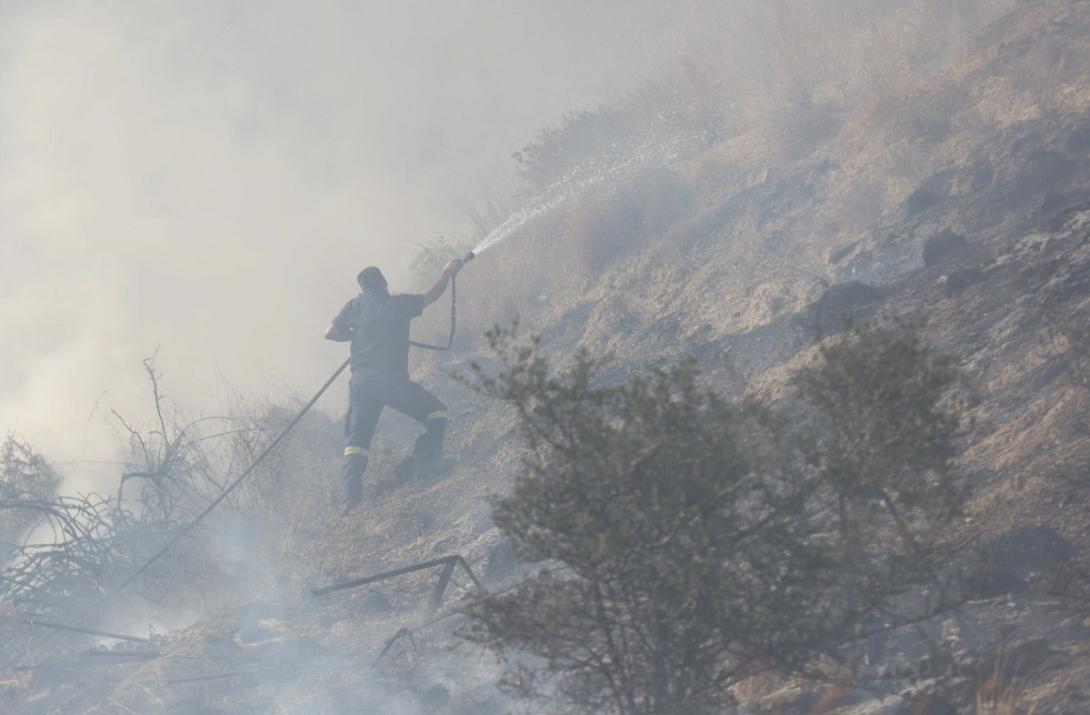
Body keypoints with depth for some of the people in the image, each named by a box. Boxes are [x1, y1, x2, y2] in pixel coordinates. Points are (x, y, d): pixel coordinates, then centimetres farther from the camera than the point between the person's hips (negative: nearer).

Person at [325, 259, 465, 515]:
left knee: (356, 441, 4)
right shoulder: (399, 303, 4)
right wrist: (447, 273, 35)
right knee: (436, 412, 17)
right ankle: (424, 458, -3)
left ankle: (350, 497, -14)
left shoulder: (355, 306, 9)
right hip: (393, 380, -3)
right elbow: (432, 296, 19)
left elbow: (330, 333, 12)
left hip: (361, 383, 3)